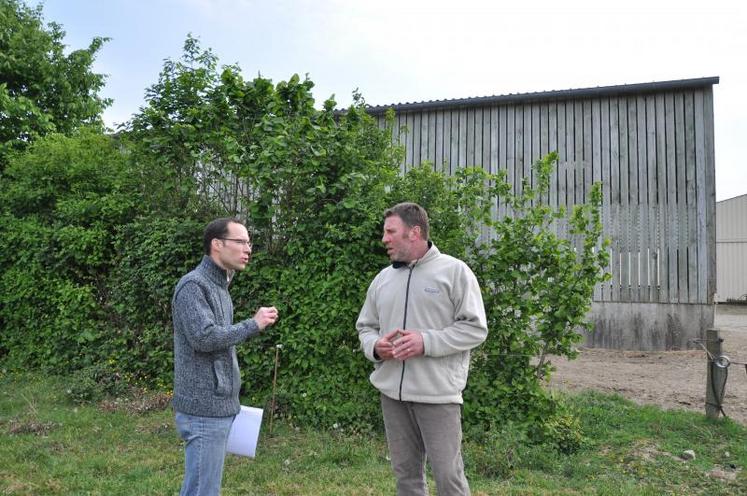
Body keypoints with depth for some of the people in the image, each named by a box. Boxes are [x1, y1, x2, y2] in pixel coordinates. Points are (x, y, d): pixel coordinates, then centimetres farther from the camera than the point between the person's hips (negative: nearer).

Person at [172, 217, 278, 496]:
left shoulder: (219, 285, 15)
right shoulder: (193, 285, -14)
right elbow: (204, 337, -25)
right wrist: (254, 324, -15)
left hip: (219, 405, 9)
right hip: (204, 409, -9)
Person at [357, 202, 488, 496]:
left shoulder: (454, 271, -5)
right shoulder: (382, 279, 12)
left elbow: (475, 328, -8)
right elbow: (365, 327, 17)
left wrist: (427, 342, -19)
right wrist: (374, 347, -6)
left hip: (438, 393, -5)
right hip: (392, 392, 5)